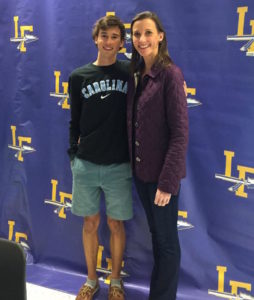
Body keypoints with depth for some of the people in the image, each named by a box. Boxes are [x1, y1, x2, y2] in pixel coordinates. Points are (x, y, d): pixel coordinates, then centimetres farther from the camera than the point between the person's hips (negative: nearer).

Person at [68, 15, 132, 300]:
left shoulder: (131, 73, 0)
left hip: (119, 166, -1)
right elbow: (75, 121, 7)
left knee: (116, 224, 9)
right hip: (85, 165, 1)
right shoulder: (78, 77, 3)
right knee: (90, 223, 11)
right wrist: (73, 155, 4)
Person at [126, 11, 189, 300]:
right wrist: (134, 165, 5)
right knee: (155, 235, 20)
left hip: (161, 173, -7)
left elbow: (180, 133, -17)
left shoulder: (170, 74, -14)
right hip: (140, 170, 7)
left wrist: (167, 181, -20)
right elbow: (133, 125, 11)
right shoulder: (136, 74, 8)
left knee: (167, 241, 8)